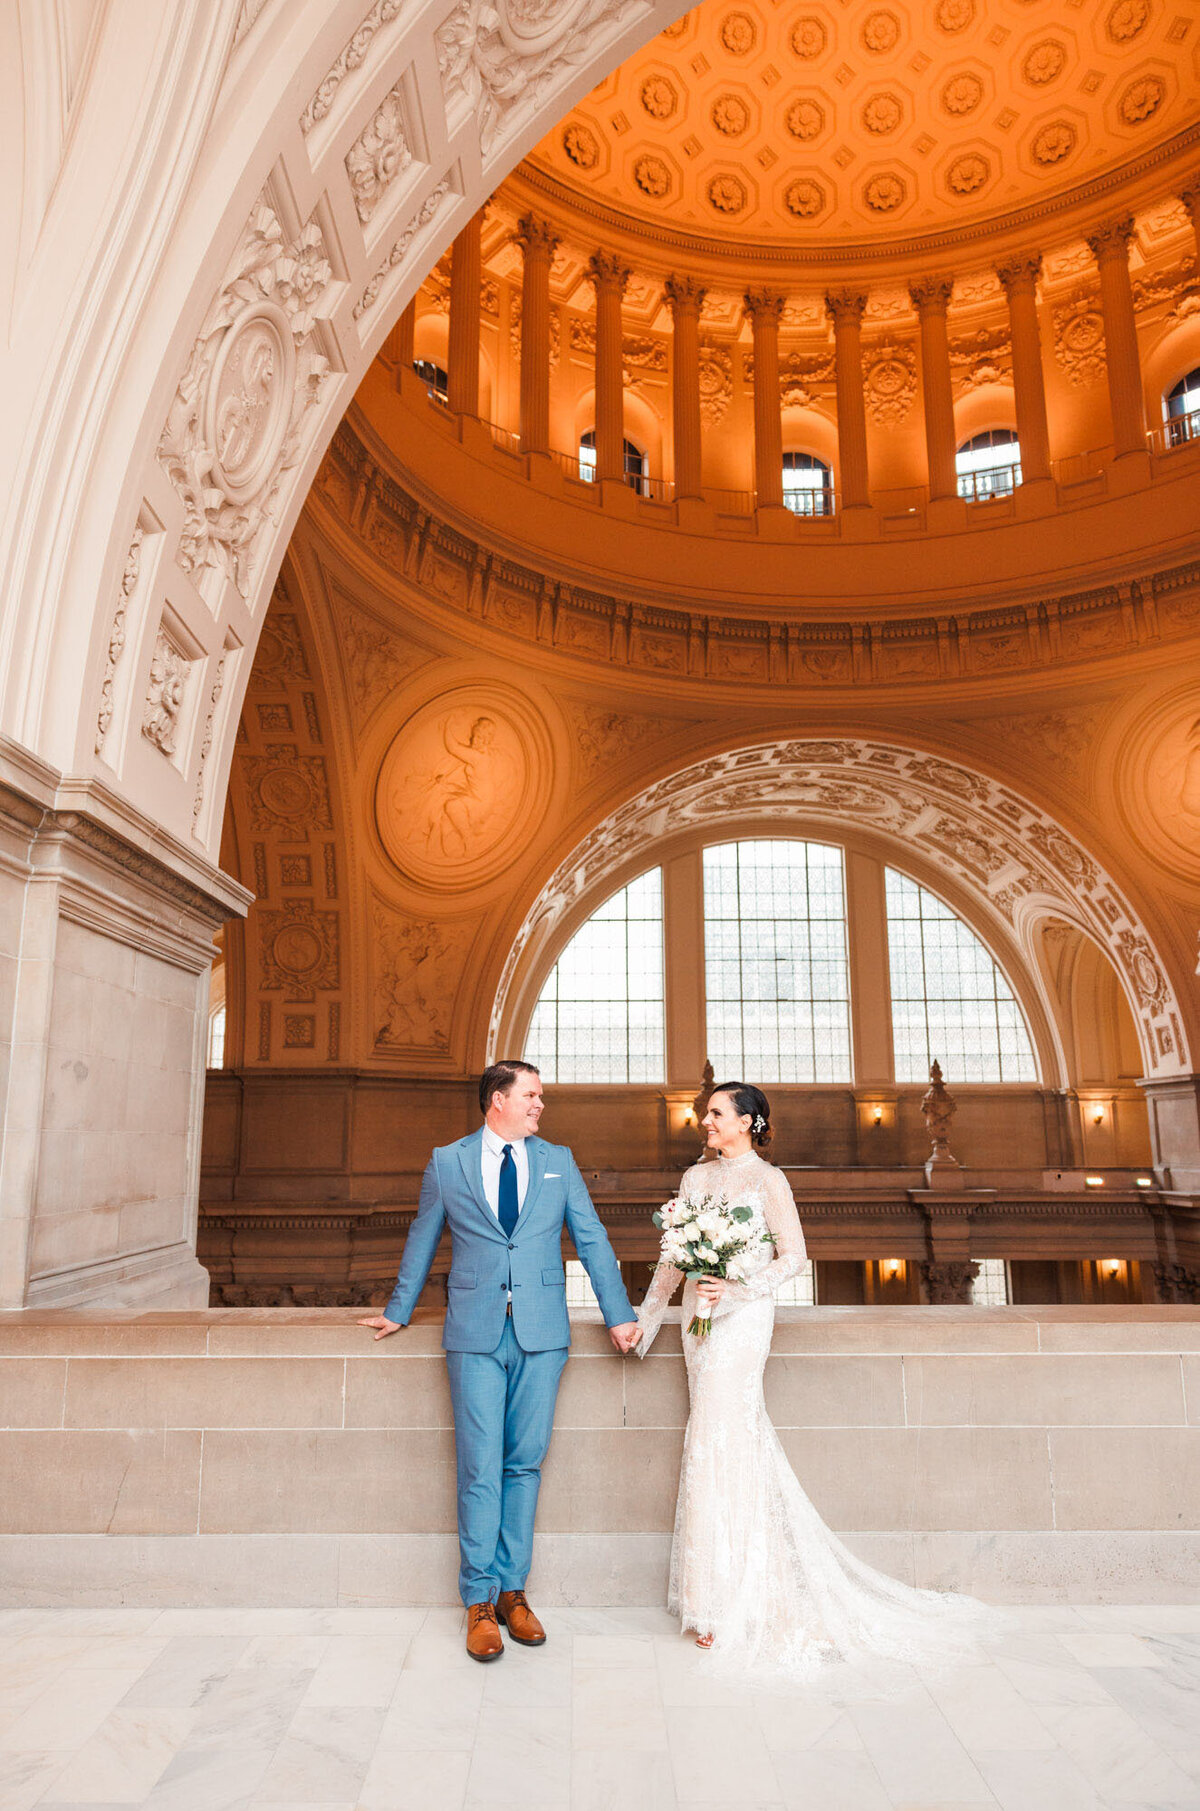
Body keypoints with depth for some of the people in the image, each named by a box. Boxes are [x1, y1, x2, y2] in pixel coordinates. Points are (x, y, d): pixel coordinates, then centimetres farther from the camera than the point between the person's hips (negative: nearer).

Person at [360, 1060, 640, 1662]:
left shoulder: (558, 1161, 9)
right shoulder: (447, 1162, 4)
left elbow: (592, 1239, 10)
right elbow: (421, 1241, 15)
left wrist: (619, 1314, 7)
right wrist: (397, 1311, 22)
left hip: (542, 1334, 2)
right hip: (476, 1335, -2)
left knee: (524, 1465, 7)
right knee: (480, 1469, 0)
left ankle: (511, 1590, 21)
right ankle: (479, 1600, 13)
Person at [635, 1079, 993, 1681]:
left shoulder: (767, 1180, -6)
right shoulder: (696, 1177, 11)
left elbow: (793, 1255, -9)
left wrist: (738, 1291, -20)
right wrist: (647, 1315, 16)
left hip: (741, 1318, -6)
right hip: (699, 1315, 6)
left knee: (717, 1445, -7)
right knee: (742, 1440, 12)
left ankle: (725, 1602, 5)